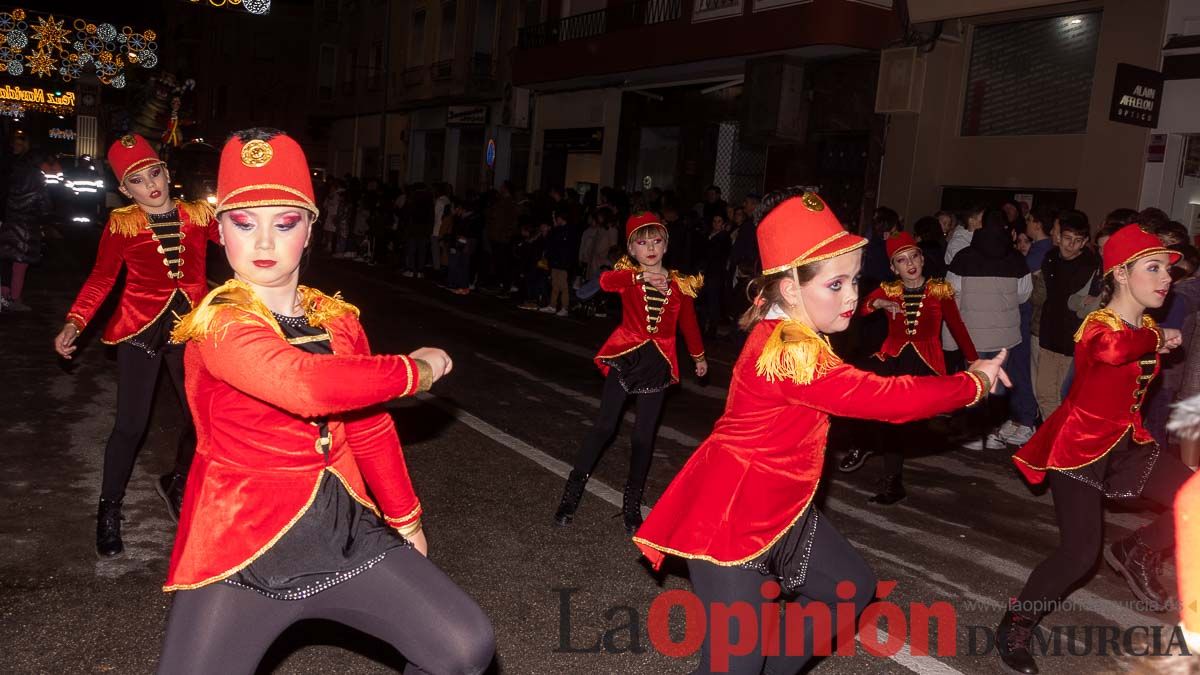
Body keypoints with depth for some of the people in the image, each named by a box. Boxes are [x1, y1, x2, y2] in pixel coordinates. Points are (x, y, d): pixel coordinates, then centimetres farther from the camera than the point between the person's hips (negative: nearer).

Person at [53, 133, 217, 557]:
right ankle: (109, 510, 18)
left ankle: (176, 484, 32)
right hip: (141, 328, -2)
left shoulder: (198, 216, 3)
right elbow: (101, 279, 2)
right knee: (131, 424, -2)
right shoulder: (121, 224, -3)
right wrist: (74, 323, -7)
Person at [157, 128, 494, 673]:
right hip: (243, 546, -4)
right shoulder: (218, 324, -15)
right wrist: (417, 370, -20)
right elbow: (307, 385, -34)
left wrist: (405, 518, 22)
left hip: (342, 527, 5)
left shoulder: (337, 320, 4)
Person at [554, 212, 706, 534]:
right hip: (625, 356, -2)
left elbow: (688, 321, 18)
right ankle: (572, 493, 11)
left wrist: (698, 357, 29)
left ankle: (632, 505, 20)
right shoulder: (628, 275, -4)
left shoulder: (680, 284, 3)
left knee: (643, 436, 7)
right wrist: (641, 276, -41)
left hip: (657, 363, 2)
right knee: (604, 426, -3)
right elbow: (606, 281, -28)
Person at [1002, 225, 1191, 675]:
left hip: (1126, 444, 8)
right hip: (1080, 447, -8)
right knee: (1080, 553, -12)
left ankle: (1136, 554, 21)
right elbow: (1113, 350, -44)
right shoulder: (1099, 325, -18)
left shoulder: (1149, 329, 7)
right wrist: (1157, 339, -27)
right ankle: (1014, 627, 7)